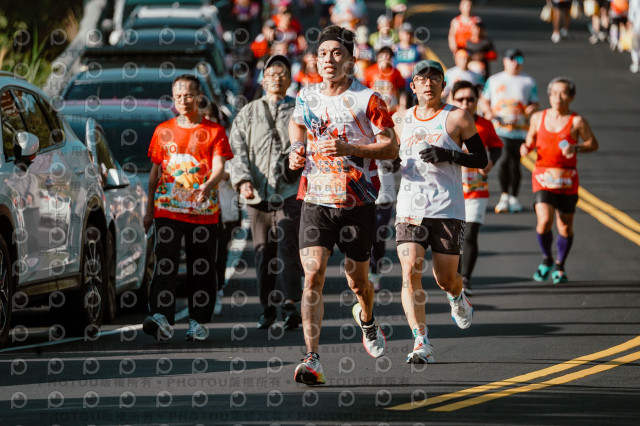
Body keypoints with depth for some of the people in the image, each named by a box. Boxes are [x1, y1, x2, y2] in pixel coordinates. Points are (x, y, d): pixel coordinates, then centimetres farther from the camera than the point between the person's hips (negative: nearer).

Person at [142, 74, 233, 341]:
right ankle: (161, 319, -23)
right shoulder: (163, 131, 12)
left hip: (203, 211, -1)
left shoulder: (214, 131, 5)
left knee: (201, 268, 3)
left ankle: (198, 322, 13)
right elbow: (155, 171, 16)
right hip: (167, 208, 1)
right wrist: (149, 209, 13)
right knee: (165, 264, -13)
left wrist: (208, 185, -28)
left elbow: (219, 167, -6)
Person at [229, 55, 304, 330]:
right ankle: (267, 308, 13)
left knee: (288, 246, -15)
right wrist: (243, 180, -9)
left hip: (290, 192, -2)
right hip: (258, 193, 2)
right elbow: (239, 149, 6)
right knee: (263, 251, 5)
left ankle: (290, 305, -21)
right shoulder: (249, 113, 14)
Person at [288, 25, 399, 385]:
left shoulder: (368, 100, -6)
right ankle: (312, 360, -19)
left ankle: (367, 320, 48)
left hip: (358, 203, -2)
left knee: (357, 280, 11)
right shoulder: (307, 97, 6)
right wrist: (296, 151, 10)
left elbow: (391, 147, -7)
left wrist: (348, 148, -20)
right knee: (313, 275, -14)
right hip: (316, 201, 2)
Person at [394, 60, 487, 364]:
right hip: (410, 208, 2)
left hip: (447, 209, -2)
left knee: (445, 278, 4)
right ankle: (421, 344, -17)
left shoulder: (457, 118, 1)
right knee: (410, 271, -16)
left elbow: (482, 159, 1)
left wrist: (448, 155, -14)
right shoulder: (400, 121, 11)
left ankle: (457, 298, 43)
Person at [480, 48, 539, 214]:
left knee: (515, 163, 2)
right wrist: (489, 112, -5)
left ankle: (513, 197, 14)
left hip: (520, 130, 1)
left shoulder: (529, 82, 13)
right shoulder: (493, 80, 13)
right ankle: (504, 196, -4)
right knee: (504, 159, -16)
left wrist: (531, 108, -11)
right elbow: (484, 100, 15)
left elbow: (534, 102, 12)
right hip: (500, 128, -1)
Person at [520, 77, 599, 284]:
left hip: (567, 180, -1)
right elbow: (531, 139, 19)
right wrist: (526, 147, -3)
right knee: (544, 221, -16)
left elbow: (593, 144, 2)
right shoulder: (538, 118, 5)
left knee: (565, 226, 3)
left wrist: (576, 148, -16)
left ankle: (559, 267, 27)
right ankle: (546, 259, 11)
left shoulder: (577, 121, -4)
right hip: (543, 177, 1)